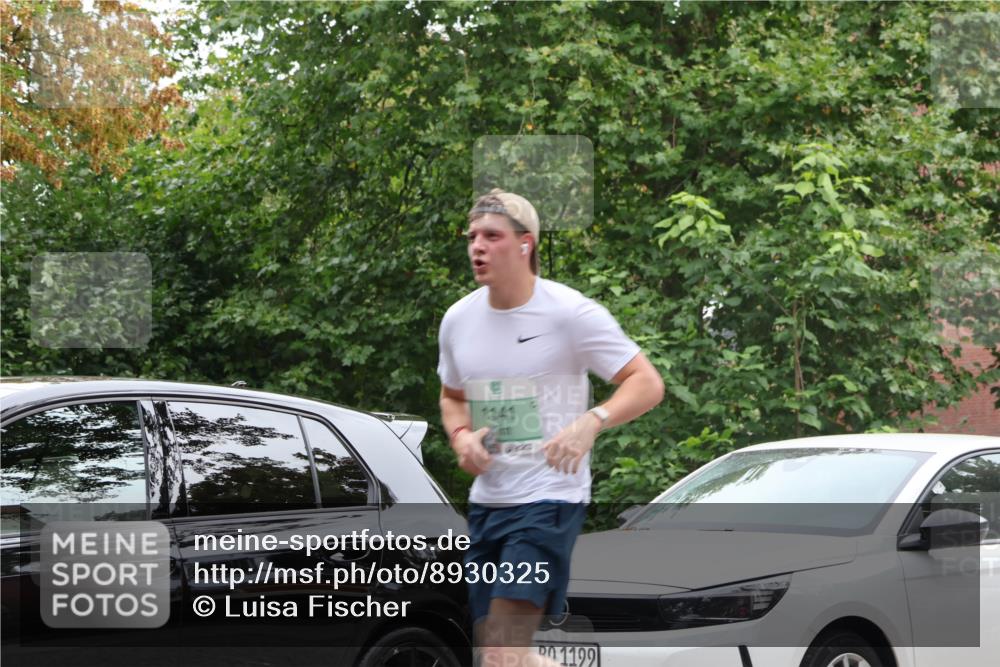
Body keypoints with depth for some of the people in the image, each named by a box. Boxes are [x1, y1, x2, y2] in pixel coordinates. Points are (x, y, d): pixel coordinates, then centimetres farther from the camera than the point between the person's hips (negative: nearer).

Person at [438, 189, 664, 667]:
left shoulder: (570, 313, -11)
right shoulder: (459, 319, 7)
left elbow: (647, 383, -11)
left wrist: (591, 422, -29)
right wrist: (461, 435, 1)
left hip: (549, 500, -7)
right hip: (486, 501, 7)